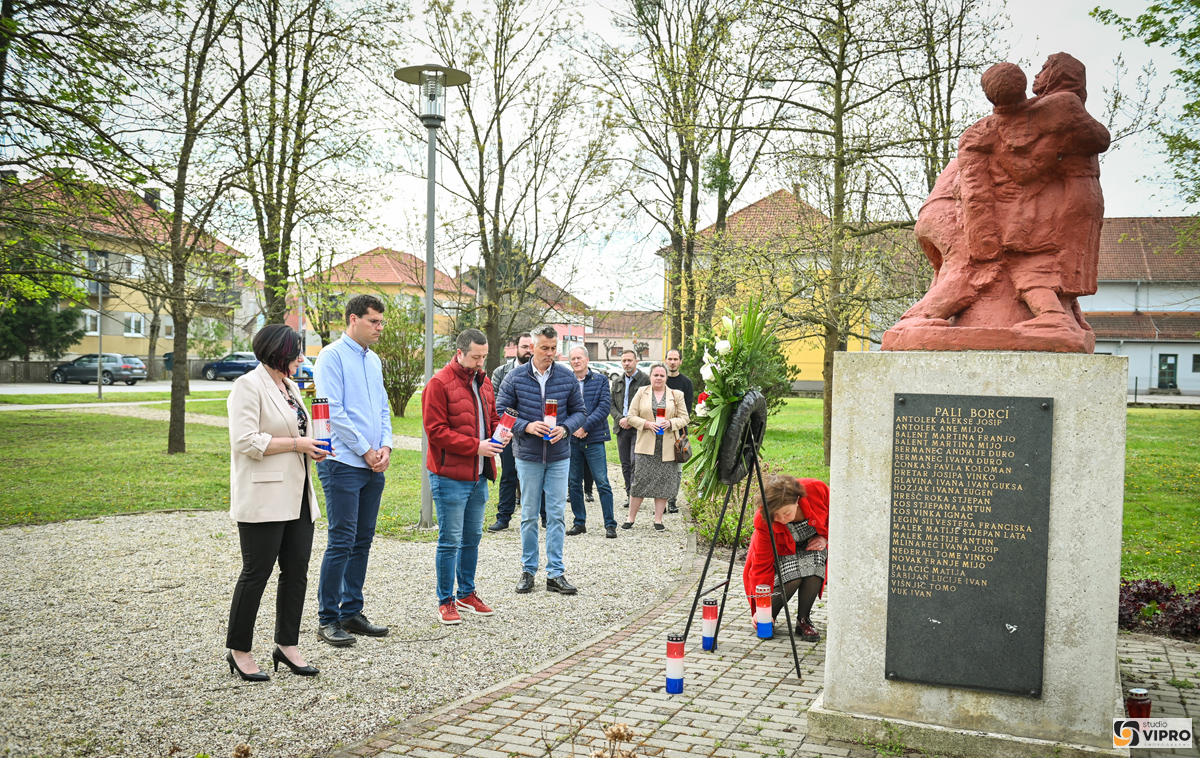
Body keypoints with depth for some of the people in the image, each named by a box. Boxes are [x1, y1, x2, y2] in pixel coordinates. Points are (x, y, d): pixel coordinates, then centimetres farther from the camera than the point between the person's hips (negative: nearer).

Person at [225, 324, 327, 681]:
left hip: (297, 497, 9)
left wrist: (312, 446, 7)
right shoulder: (248, 386, -11)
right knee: (256, 573, -1)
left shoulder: (289, 387, 16)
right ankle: (238, 651, 12)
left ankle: (287, 645, 21)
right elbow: (246, 441, -20)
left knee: (296, 571, 10)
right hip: (263, 499, -9)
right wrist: (297, 444, -16)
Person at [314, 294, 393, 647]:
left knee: (362, 541, 11)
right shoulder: (332, 356, -8)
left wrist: (385, 446, 1)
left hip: (373, 466, 8)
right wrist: (365, 450, -11)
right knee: (341, 542, -6)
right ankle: (328, 619, 4)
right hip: (343, 463, -8)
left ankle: (351, 611, 21)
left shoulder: (373, 360, 16)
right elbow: (333, 411, -15)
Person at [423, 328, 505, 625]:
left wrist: (499, 430, 0)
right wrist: (476, 446, -20)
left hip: (479, 476, 8)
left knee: (472, 537, 15)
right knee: (450, 540, -1)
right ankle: (446, 601, 10)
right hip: (450, 476, -7)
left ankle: (466, 594, 28)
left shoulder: (483, 381, 12)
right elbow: (436, 431, -17)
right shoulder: (439, 384, -12)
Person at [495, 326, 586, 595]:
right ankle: (528, 570, 20)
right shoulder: (515, 378, -3)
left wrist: (565, 428, -13)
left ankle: (555, 573, 9)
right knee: (529, 515, 8)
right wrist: (526, 426, -17)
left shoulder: (567, 378, 1)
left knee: (556, 514, 2)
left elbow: (579, 411, 7)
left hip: (559, 456, 1)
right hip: (528, 456, -1)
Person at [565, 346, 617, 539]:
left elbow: (604, 406, -6)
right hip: (571, 440, 2)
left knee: (603, 483, -2)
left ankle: (610, 524, 5)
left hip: (594, 439, -2)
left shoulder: (601, 380, 3)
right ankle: (579, 522, 21)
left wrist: (585, 426, -14)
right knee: (574, 484, 9)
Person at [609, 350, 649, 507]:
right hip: (621, 428, 6)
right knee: (625, 464, 7)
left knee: (635, 462, -11)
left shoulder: (645, 379, -2)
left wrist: (632, 419, -12)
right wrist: (620, 419, -4)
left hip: (638, 428, -5)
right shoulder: (617, 382, 17)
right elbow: (612, 404, 15)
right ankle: (630, 494, 13)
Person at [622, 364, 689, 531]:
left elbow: (684, 418, 7)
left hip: (667, 447, 1)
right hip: (646, 446, -1)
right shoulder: (641, 393, 7)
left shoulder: (676, 395, 9)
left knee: (664, 483, 2)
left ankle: (658, 519, 11)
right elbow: (632, 417, 5)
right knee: (640, 480, -4)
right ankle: (631, 518, 7)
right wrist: (647, 424, -12)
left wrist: (670, 423, -12)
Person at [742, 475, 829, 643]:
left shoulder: (817, 490, -31)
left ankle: (804, 619, -11)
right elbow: (762, 564, -25)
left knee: (814, 564, -33)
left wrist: (825, 538, -19)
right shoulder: (764, 521, -32)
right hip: (782, 552, -2)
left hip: (812, 547, 2)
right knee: (792, 576, -34)